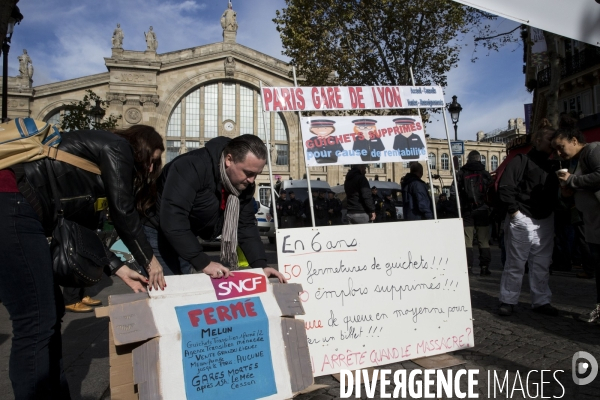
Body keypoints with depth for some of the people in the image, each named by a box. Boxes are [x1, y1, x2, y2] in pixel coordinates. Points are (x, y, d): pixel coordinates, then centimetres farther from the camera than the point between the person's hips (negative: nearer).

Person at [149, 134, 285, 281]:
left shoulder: (244, 184, -8)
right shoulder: (192, 167, -31)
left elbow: (246, 226, -2)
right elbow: (172, 221, -36)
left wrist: (261, 265, -14)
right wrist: (203, 263, -35)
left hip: (186, 237, 7)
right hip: (157, 231, -7)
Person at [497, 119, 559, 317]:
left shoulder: (552, 166, 18)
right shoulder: (521, 160, -5)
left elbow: (555, 193, 20)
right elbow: (504, 187, -12)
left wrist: (552, 211, 5)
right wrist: (514, 211, -14)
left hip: (545, 221, 7)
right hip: (522, 220, -7)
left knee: (542, 264, 10)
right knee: (515, 263, -1)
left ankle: (541, 301, 19)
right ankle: (507, 301, 9)